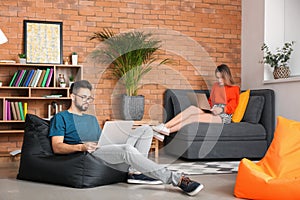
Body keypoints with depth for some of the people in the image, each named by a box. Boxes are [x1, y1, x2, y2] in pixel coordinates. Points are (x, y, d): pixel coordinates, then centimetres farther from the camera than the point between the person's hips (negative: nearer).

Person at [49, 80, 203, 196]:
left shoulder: (92, 119, 33)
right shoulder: (60, 118, 10)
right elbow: (57, 147, -3)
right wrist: (81, 147, -20)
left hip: (109, 149, 8)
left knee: (146, 130, -1)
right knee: (127, 150, -36)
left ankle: (136, 171, -22)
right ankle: (177, 179, -39)